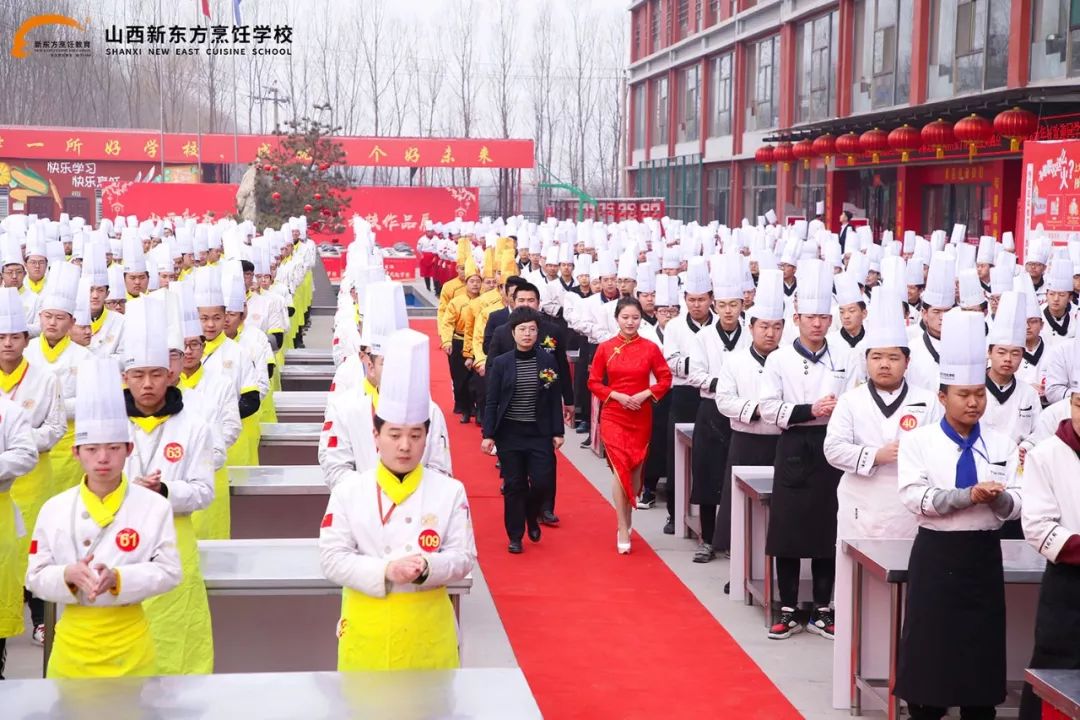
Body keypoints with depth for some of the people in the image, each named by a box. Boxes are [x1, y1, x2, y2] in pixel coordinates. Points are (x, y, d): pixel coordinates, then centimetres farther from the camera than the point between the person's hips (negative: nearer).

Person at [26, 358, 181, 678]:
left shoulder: (154, 506, -7)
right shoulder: (54, 509, -2)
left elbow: (168, 571, -7)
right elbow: (36, 577, 1)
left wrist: (118, 579, -22)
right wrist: (68, 576, -20)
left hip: (129, 642, -1)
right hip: (72, 642, 1)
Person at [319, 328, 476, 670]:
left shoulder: (450, 492, -1)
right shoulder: (348, 493, -2)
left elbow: (464, 556, -1)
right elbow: (332, 559, -5)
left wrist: (427, 569, -22)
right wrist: (385, 571, -20)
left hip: (427, 627, 1)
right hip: (367, 626, 0)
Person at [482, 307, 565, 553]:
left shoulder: (547, 361, -1)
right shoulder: (501, 363, -3)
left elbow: (555, 399, 3)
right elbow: (492, 402, -2)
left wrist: (557, 432, 0)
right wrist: (488, 434, -7)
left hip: (539, 433, 1)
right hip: (509, 433, -1)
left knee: (543, 482, -6)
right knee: (514, 486, 3)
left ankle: (532, 517, 26)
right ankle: (515, 536, 17)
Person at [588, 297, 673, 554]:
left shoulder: (650, 348, 0)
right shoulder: (605, 348, -1)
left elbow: (665, 379, 3)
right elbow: (594, 382, 2)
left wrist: (644, 394, -12)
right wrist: (617, 395, -12)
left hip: (641, 417, 2)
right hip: (613, 416, -2)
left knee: (635, 471, 11)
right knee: (620, 468, -12)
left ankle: (626, 521, 30)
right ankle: (623, 531, -8)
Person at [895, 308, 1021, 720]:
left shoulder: (1001, 445, 6)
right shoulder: (918, 441, -3)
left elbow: (1015, 506, 1)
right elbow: (914, 497, -15)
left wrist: (998, 498, -23)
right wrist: (969, 495, -26)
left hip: (984, 556, 3)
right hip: (936, 555, -3)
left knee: (982, 645, 6)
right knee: (930, 648, 1)